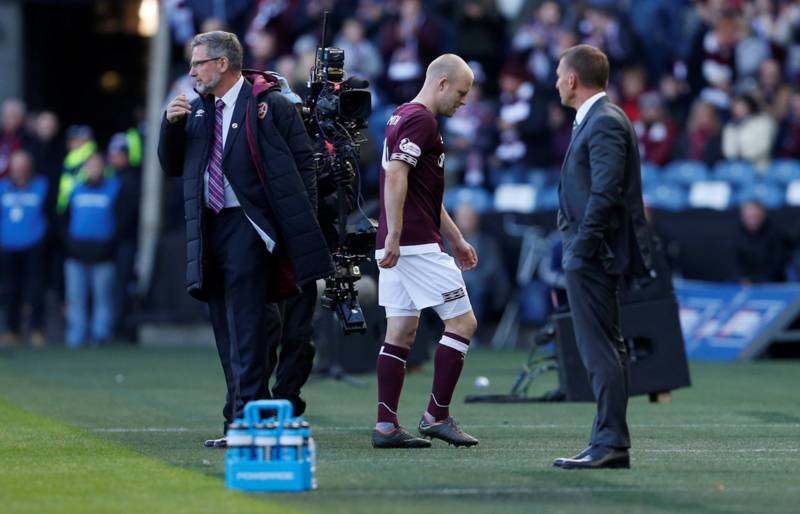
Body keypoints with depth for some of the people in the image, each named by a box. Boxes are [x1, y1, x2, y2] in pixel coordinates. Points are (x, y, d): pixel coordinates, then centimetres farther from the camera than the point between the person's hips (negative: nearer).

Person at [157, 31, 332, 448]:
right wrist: (170, 125, -1)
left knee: (246, 328, -12)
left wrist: (301, 226, -11)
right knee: (226, 332, 10)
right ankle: (244, 416, 16)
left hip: (248, 226, -7)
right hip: (210, 226, 7)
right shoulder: (197, 110, 15)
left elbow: (302, 164, -5)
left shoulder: (270, 105, -4)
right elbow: (172, 165, 17)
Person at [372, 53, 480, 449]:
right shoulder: (420, 120, -12)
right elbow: (396, 177, -24)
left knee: (401, 332, 7)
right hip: (416, 245, -10)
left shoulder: (404, 117, 21)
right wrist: (394, 235, -27)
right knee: (462, 322, -4)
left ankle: (386, 426, 4)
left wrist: (455, 238, 29)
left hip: (398, 246, 10)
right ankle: (437, 415, -3)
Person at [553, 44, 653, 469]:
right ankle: (609, 443, 15)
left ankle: (610, 443, -10)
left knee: (600, 349, -10)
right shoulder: (594, 120, 18)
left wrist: (580, 248, -21)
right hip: (587, 254, 11)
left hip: (593, 255, -11)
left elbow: (605, 193, -21)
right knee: (603, 349, 11)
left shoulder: (605, 123, -14)